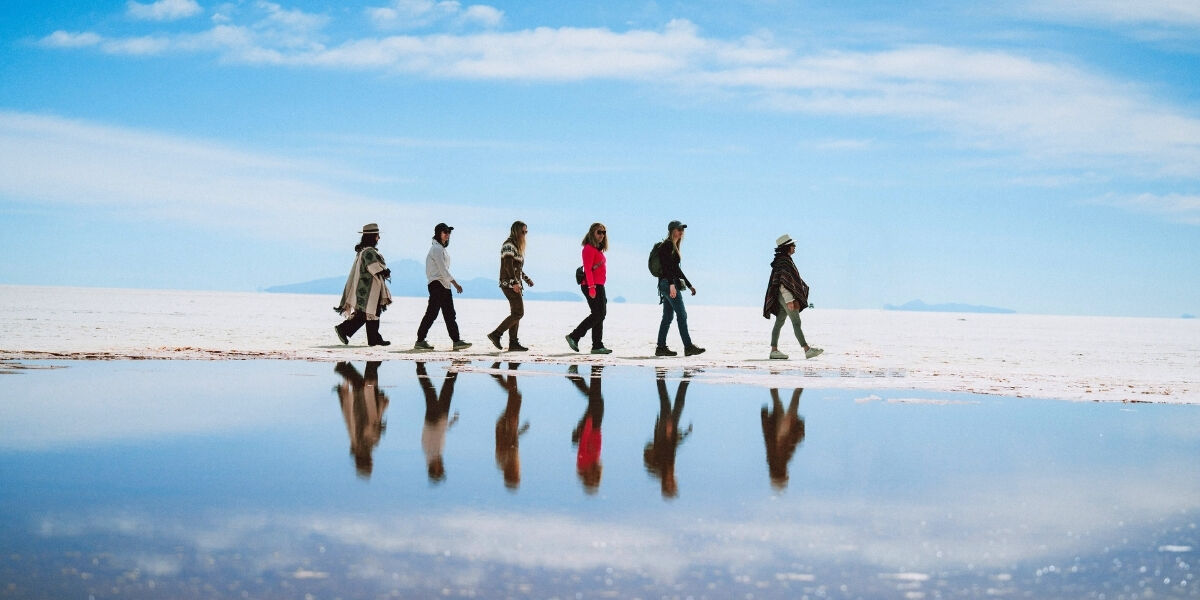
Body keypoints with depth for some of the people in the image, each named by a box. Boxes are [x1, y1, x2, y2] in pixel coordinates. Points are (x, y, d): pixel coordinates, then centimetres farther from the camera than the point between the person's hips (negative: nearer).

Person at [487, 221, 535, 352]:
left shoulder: (516, 246, 19)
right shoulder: (509, 245, -11)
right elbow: (508, 265, -21)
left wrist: (526, 279, 28)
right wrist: (514, 282, -28)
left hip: (515, 284, 10)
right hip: (510, 283, -10)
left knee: (516, 314, 7)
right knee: (518, 313, -13)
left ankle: (513, 343, 7)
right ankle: (496, 334, -11)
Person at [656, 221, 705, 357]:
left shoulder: (673, 246, 22)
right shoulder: (668, 245, -8)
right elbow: (667, 266, -19)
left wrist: (689, 285, 29)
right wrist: (671, 285, -29)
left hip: (670, 284, 10)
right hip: (668, 283, -10)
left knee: (667, 317, 8)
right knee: (682, 315, -10)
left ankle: (661, 347, 8)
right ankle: (688, 347, -11)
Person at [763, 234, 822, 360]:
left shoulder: (786, 260, 16)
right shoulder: (783, 261, -16)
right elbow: (783, 283, -22)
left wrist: (791, 299, 24)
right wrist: (789, 300, -25)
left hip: (784, 297, 10)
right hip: (786, 296, -10)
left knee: (779, 322, 9)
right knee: (796, 322, -11)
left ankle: (774, 350, 11)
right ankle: (807, 350, -12)